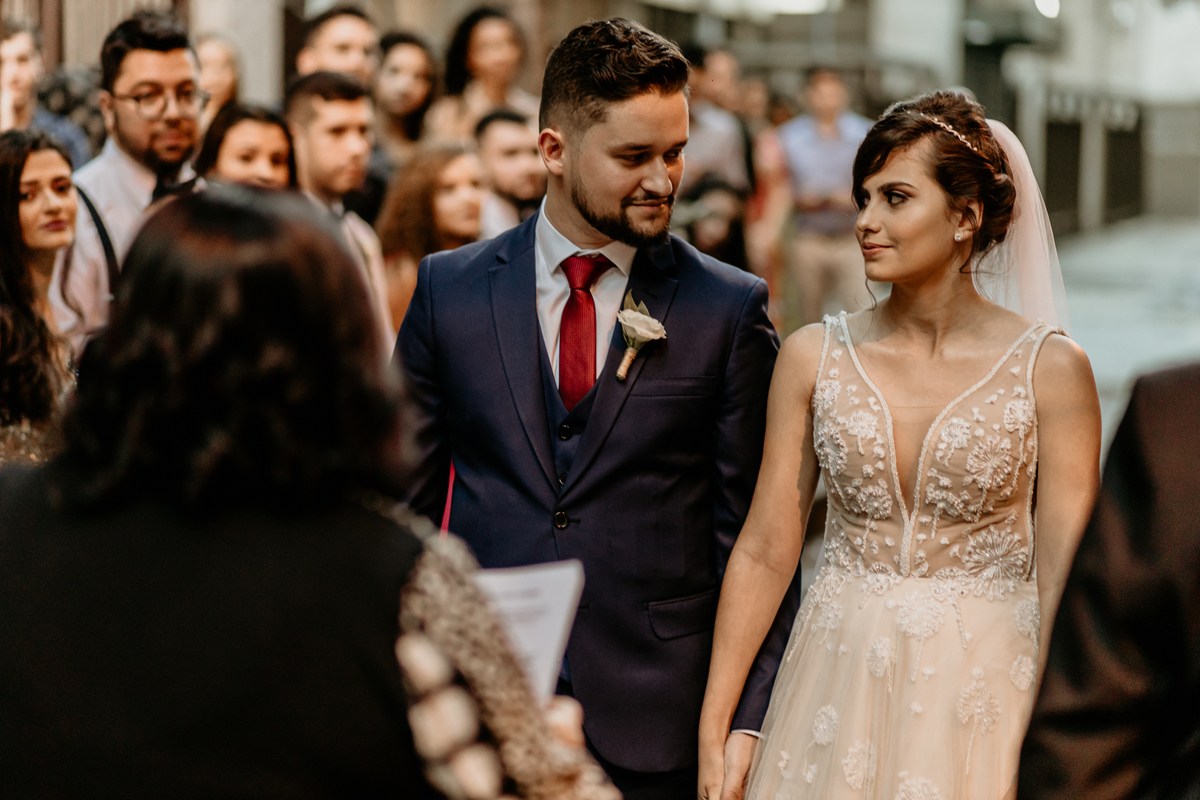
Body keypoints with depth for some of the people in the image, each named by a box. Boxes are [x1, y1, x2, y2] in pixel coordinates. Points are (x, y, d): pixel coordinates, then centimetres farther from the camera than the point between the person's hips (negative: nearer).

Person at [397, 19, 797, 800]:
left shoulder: (732, 308, -1)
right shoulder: (448, 289, 3)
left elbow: (752, 534, -1)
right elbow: (406, 496, 8)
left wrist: (749, 720, -6)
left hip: (657, 725, -1)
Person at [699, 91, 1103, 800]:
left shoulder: (1051, 368, -6)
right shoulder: (814, 356, 0)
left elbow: (1063, 580, -6)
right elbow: (765, 552, 1)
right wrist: (714, 731, -2)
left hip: (985, 689, -2)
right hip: (841, 684, 2)